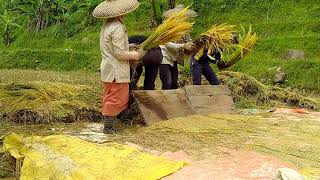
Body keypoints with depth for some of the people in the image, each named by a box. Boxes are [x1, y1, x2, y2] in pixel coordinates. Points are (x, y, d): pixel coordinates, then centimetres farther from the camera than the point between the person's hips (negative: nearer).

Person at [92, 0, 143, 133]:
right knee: (116, 99, -1)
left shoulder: (106, 25, 9)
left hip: (107, 69, 10)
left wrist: (128, 48, 16)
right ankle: (108, 127, 4)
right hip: (117, 71, -10)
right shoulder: (117, 27, -20)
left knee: (109, 99, 18)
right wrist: (133, 55, -7)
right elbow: (119, 53, -22)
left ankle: (107, 125, 26)